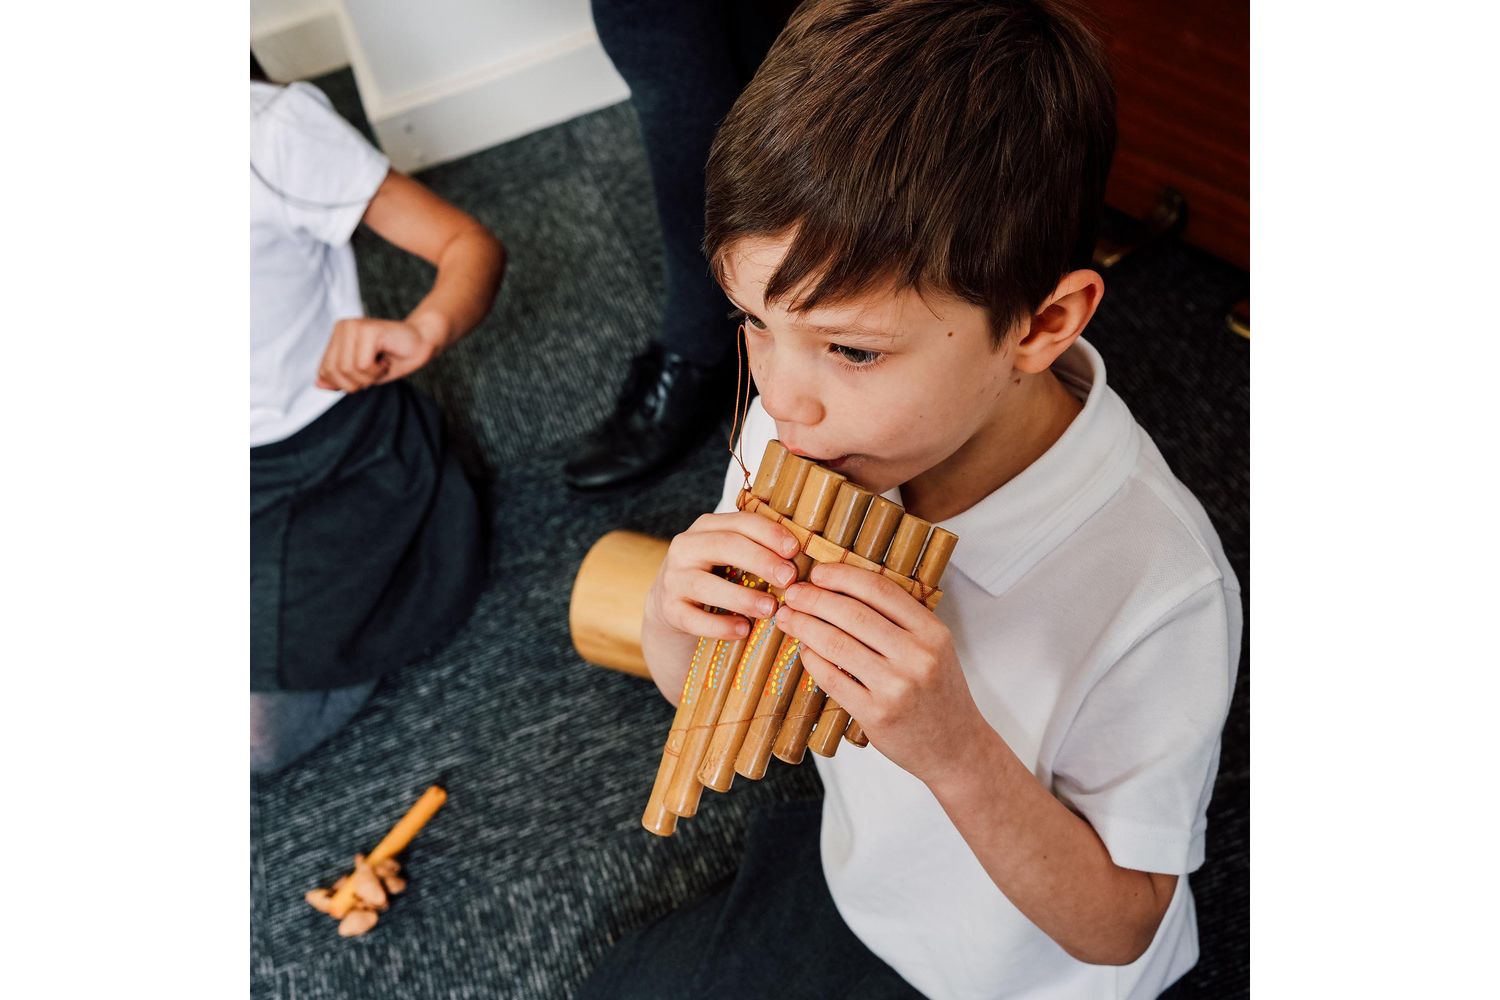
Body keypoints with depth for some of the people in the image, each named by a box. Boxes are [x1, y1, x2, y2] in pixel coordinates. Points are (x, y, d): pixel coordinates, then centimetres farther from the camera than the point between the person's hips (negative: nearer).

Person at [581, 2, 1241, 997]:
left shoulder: (1156, 589, -37)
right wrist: (678, 623, -30)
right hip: (845, 878, 4)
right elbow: (706, 697, -6)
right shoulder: (802, 429, -22)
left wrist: (954, 747, -40)